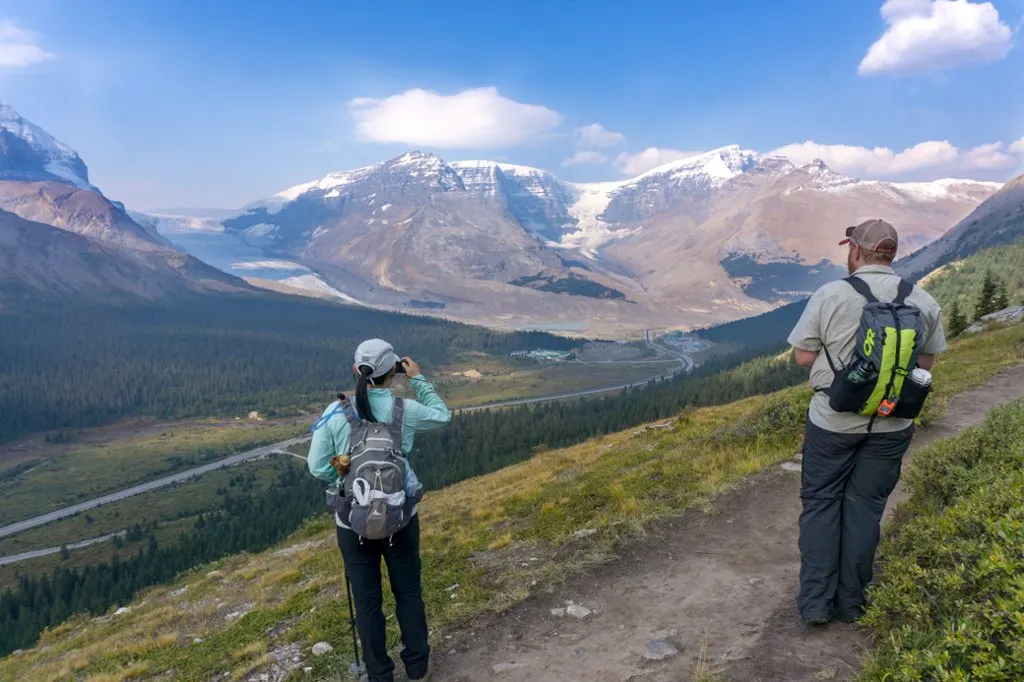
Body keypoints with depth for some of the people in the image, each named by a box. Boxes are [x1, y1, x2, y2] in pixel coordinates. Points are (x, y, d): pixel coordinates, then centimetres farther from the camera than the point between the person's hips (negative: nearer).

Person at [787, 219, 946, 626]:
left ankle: (816, 602, 13)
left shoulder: (830, 295, -13)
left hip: (833, 420, -3)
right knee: (865, 507, 13)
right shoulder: (923, 302, -2)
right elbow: (927, 362, 7)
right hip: (891, 424, 3)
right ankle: (850, 604, 23)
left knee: (821, 504, 11)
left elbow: (803, 356, -10)